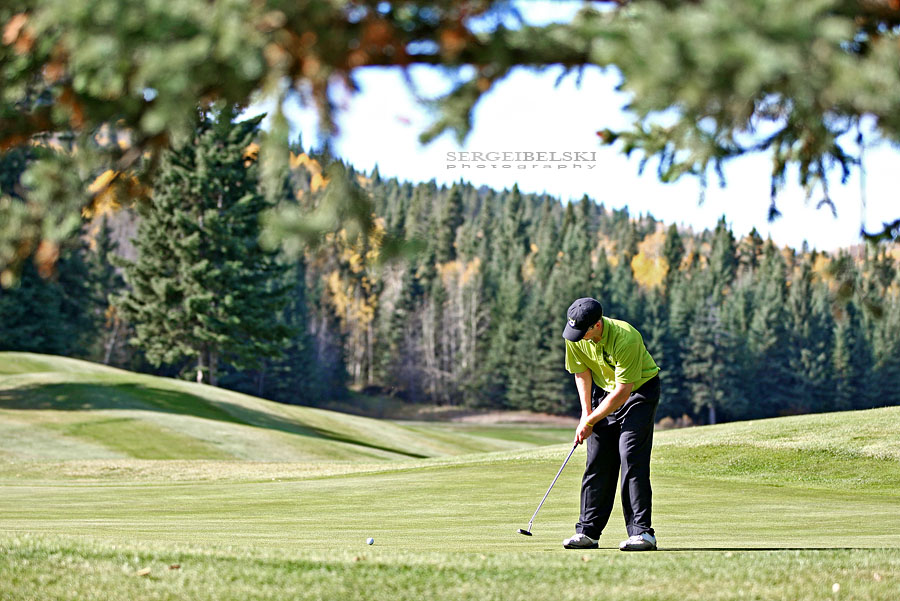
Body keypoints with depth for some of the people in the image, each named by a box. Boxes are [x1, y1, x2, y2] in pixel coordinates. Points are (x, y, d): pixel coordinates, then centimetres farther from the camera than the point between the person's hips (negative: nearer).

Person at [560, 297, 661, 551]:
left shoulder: (625, 338, -33)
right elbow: (582, 372, 4)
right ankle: (588, 531, 5)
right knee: (597, 461, 1)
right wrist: (586, 412, -5)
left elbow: (623, 391, -28)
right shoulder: (576, 336, -13)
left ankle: (642, 532, -16)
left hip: (639, 389, -6)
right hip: (605, 391, 6)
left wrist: (590, 421, -21)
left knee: (631, 458, -17)